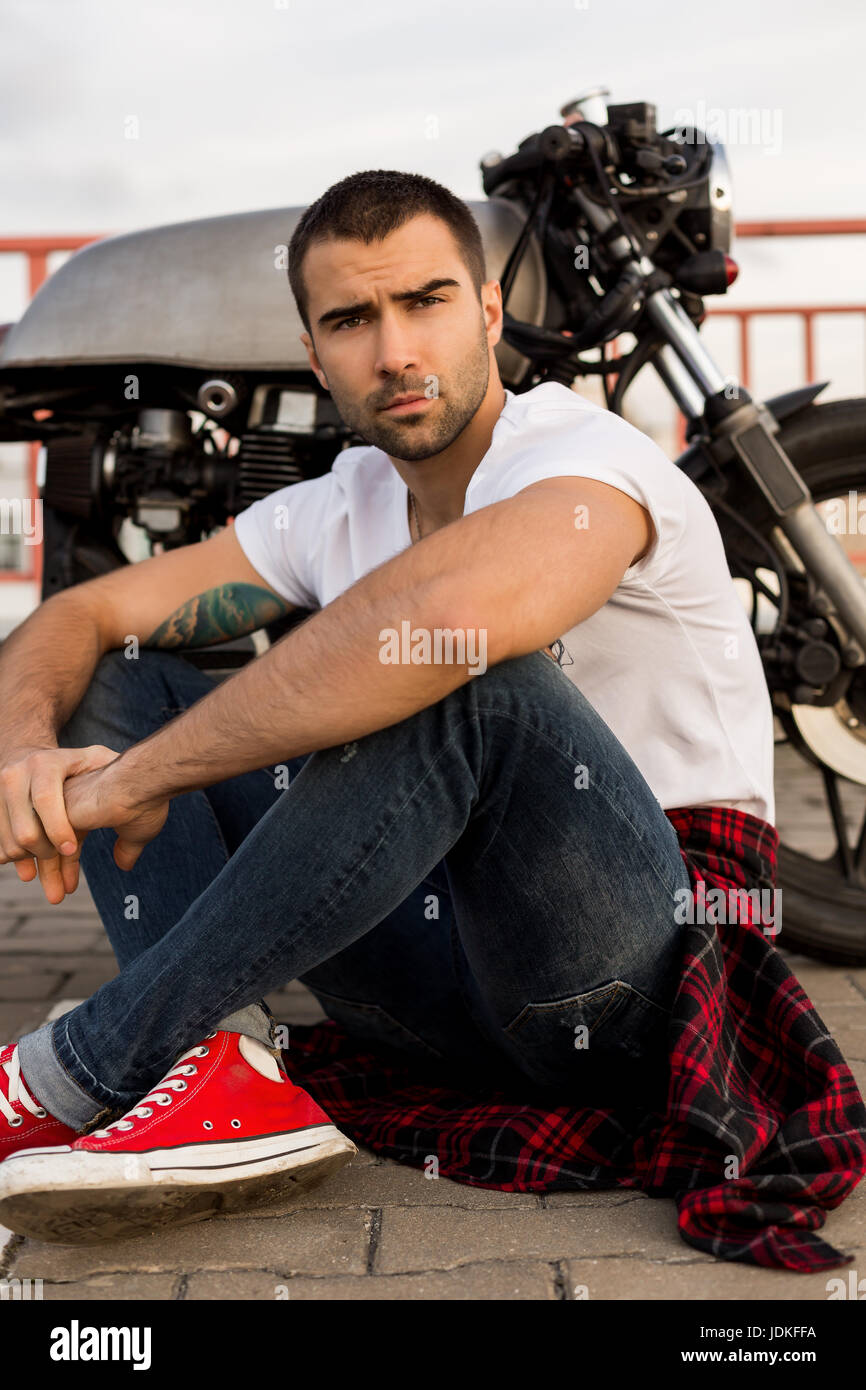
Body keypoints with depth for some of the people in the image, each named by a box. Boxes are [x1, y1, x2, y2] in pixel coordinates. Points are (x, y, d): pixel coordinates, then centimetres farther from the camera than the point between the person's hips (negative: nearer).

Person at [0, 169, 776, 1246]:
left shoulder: (591, 458, -14)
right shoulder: (331, 512, 7)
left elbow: (451, 609, -38)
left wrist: (139, 778, -29)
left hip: (637, 972, -6)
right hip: (441, 961, 7)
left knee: (470, 679, -36)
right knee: (117, 678, 2)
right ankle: (222, 1057, -21)